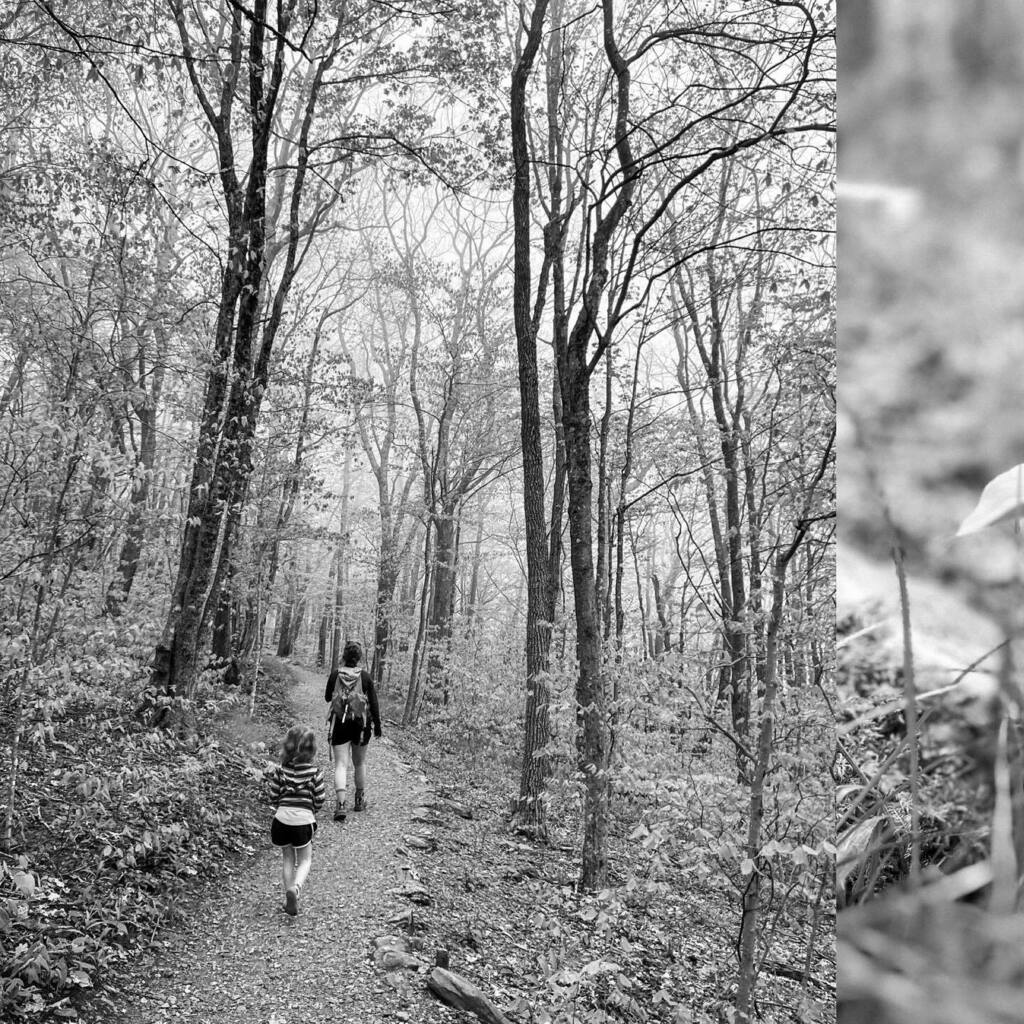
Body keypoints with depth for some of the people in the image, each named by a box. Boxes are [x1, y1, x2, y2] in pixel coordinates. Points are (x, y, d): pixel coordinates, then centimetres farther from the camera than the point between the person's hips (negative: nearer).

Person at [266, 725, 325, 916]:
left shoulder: (280, 770, -2)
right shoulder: (315, 772, -6)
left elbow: (274, 798, 2)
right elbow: (319, 801, -2)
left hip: (281, 819, 2)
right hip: (304, 821, -2)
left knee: (287, 859, 22)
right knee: (304, 860, 15)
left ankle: (290, 897, 19)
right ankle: (295, 887, -14)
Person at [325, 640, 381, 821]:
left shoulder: (335, 675, -5)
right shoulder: (365, 676, -7)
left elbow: (327, 697, 10)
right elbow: (373, 703, -3)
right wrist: (377, 725, 6)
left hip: (339, 723, 0)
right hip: (361, 724, 1)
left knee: (340, 764, -3)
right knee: (360, 763, 18)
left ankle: (340, 804, -19)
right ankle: (359, 800, 31)